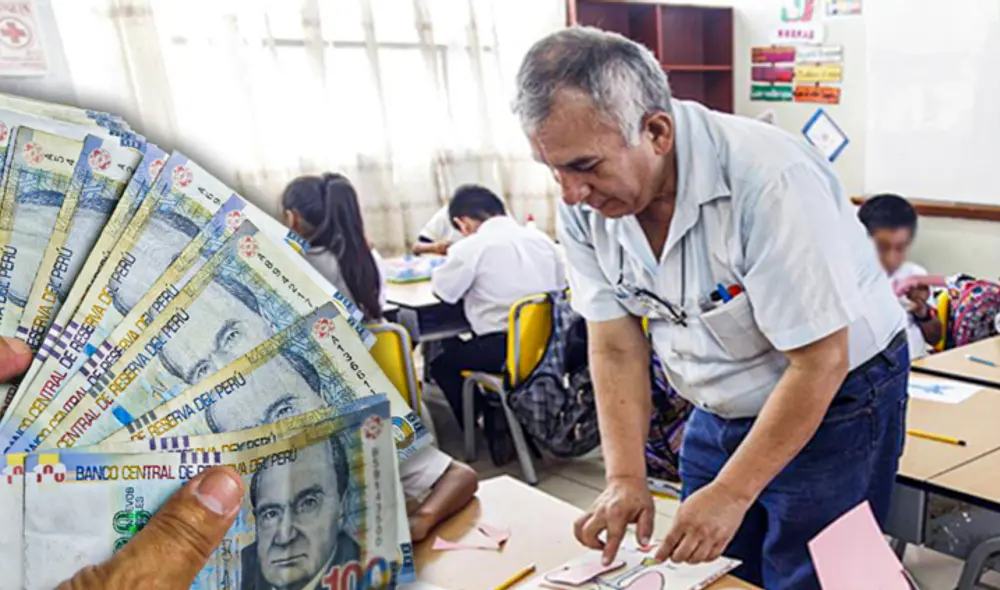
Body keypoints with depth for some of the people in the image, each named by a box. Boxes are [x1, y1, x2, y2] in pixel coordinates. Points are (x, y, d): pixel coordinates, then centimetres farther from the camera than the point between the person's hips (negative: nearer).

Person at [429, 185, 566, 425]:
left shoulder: (470, 247, -8)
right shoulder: (541, 238, 9)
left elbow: (443, 290, 0)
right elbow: (561, 284, 18)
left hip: (505, 349, -7)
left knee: (442, 360, 17)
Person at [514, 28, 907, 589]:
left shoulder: (768, 180, -32)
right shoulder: (584, 204, -14)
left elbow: (820, 363, -27)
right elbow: (617, 349, -7)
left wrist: (732, 492, -23)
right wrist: (625, 476, -15)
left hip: (834, 403, -5)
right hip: (720, 413, 5)